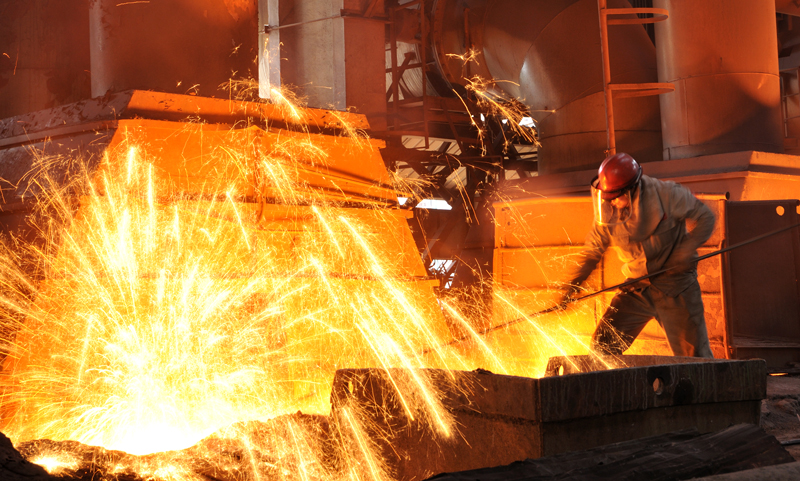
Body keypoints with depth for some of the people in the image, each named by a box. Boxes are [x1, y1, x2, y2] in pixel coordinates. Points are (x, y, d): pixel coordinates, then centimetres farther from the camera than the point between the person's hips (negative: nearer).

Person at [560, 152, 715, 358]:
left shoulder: (666, 194, -18)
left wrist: (685, 252, -18)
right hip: (637, 290, 3)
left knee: (694, 356, -1)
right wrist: (574, 282, -1)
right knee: (602, 345, -4)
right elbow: (594, 247, 7)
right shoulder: (607, 209, -8)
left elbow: (705, 217, -5)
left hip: (675, 287, -3)